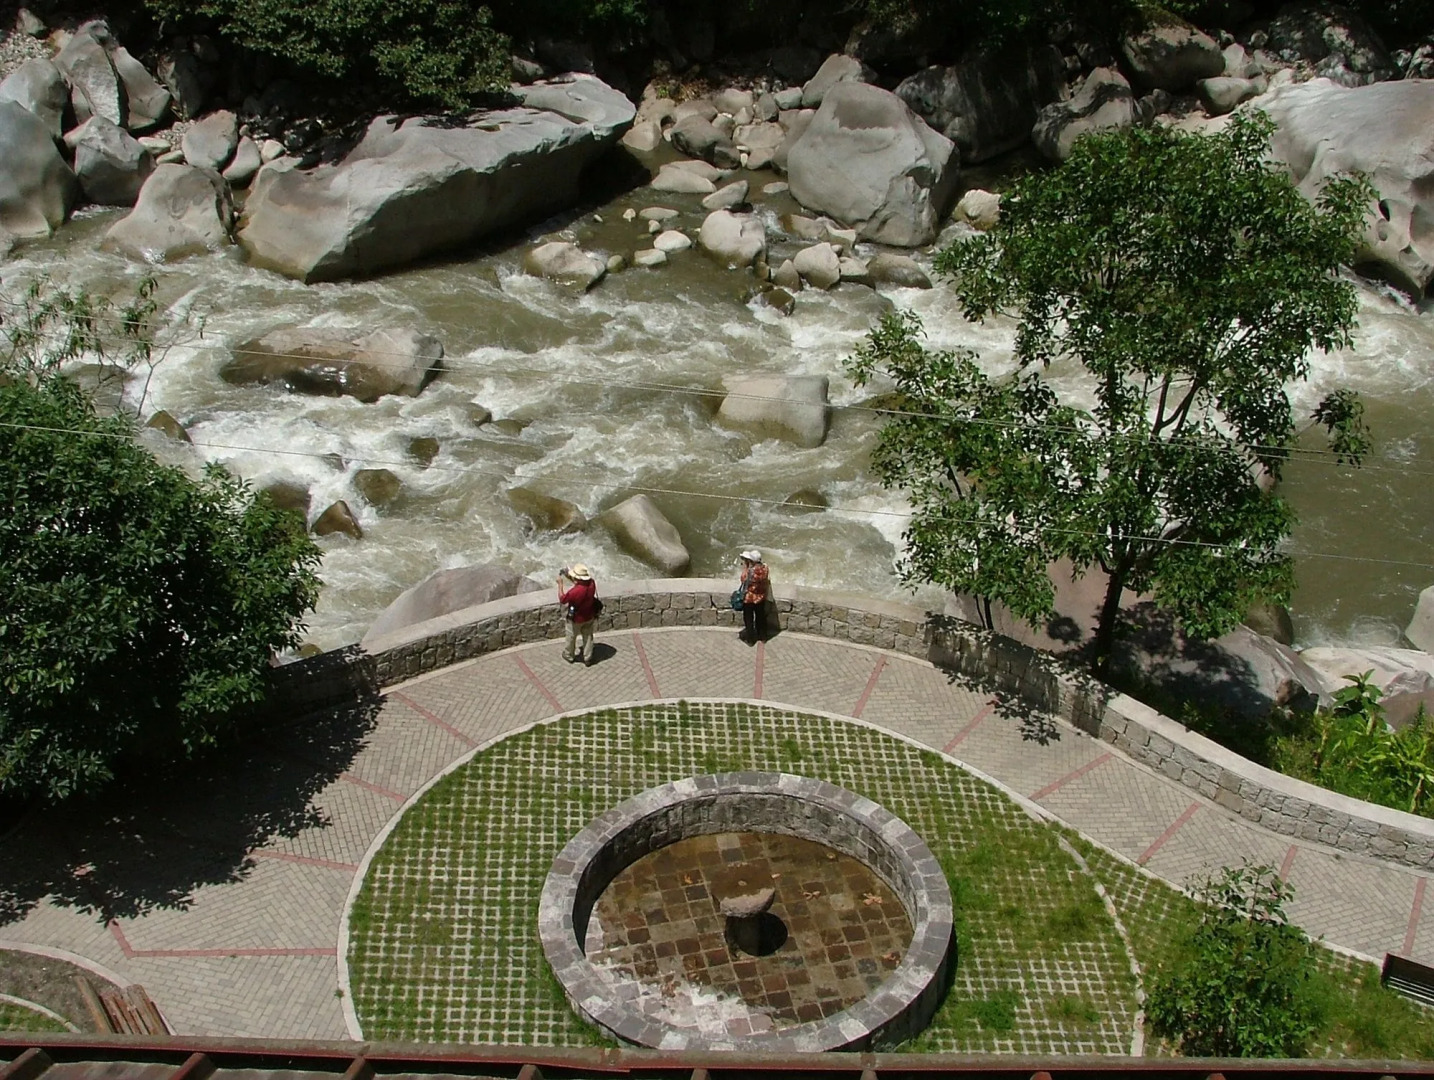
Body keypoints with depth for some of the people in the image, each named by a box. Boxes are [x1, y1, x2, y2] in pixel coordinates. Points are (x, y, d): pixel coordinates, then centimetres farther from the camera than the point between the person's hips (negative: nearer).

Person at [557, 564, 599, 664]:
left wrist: (560, 584, -13)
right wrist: (569, 577, -5)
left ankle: (568, 656, 46)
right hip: (589, 617, 4)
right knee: (588, 637, 24)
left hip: (576, 619, -4)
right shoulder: (592, 583, -22)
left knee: (571, 637, 23)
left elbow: (562, 599, -20)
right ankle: (587, 659, 39)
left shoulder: (574, 592, -39)